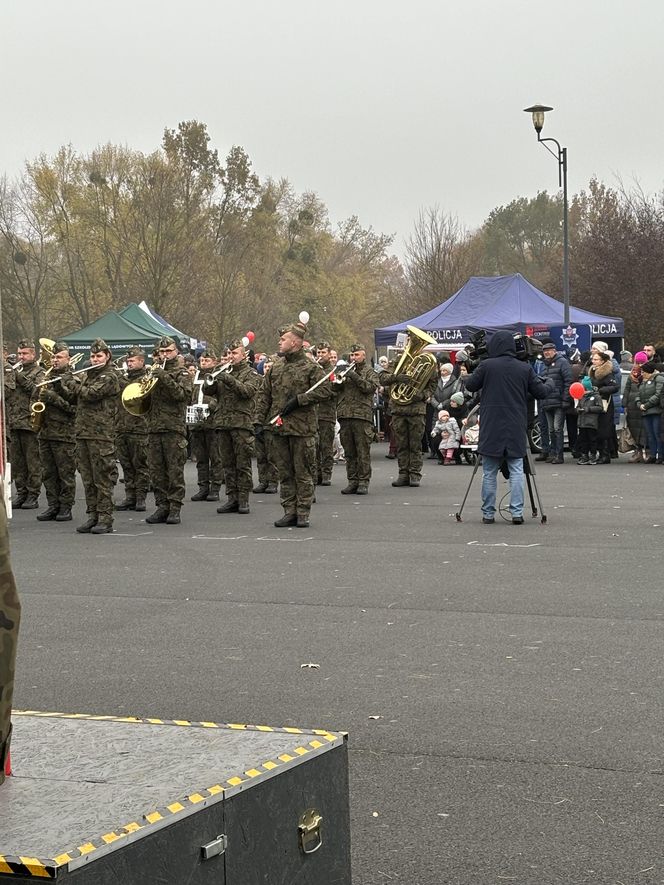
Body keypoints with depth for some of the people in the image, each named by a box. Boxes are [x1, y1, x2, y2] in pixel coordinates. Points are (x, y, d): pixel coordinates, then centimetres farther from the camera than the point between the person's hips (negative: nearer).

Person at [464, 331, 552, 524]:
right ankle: (517, 512, -2)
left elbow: (470, 386, 3)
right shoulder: (525, 368, 1)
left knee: (489, 472, 5)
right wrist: (549, 384, 28)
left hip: (491, 428, -1)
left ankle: (488, 514, 8)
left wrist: (475, 373, 22)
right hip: (516, 429, 1)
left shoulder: (486, 366, -5)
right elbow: (540, 392, 7)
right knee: (516, 470, 5)